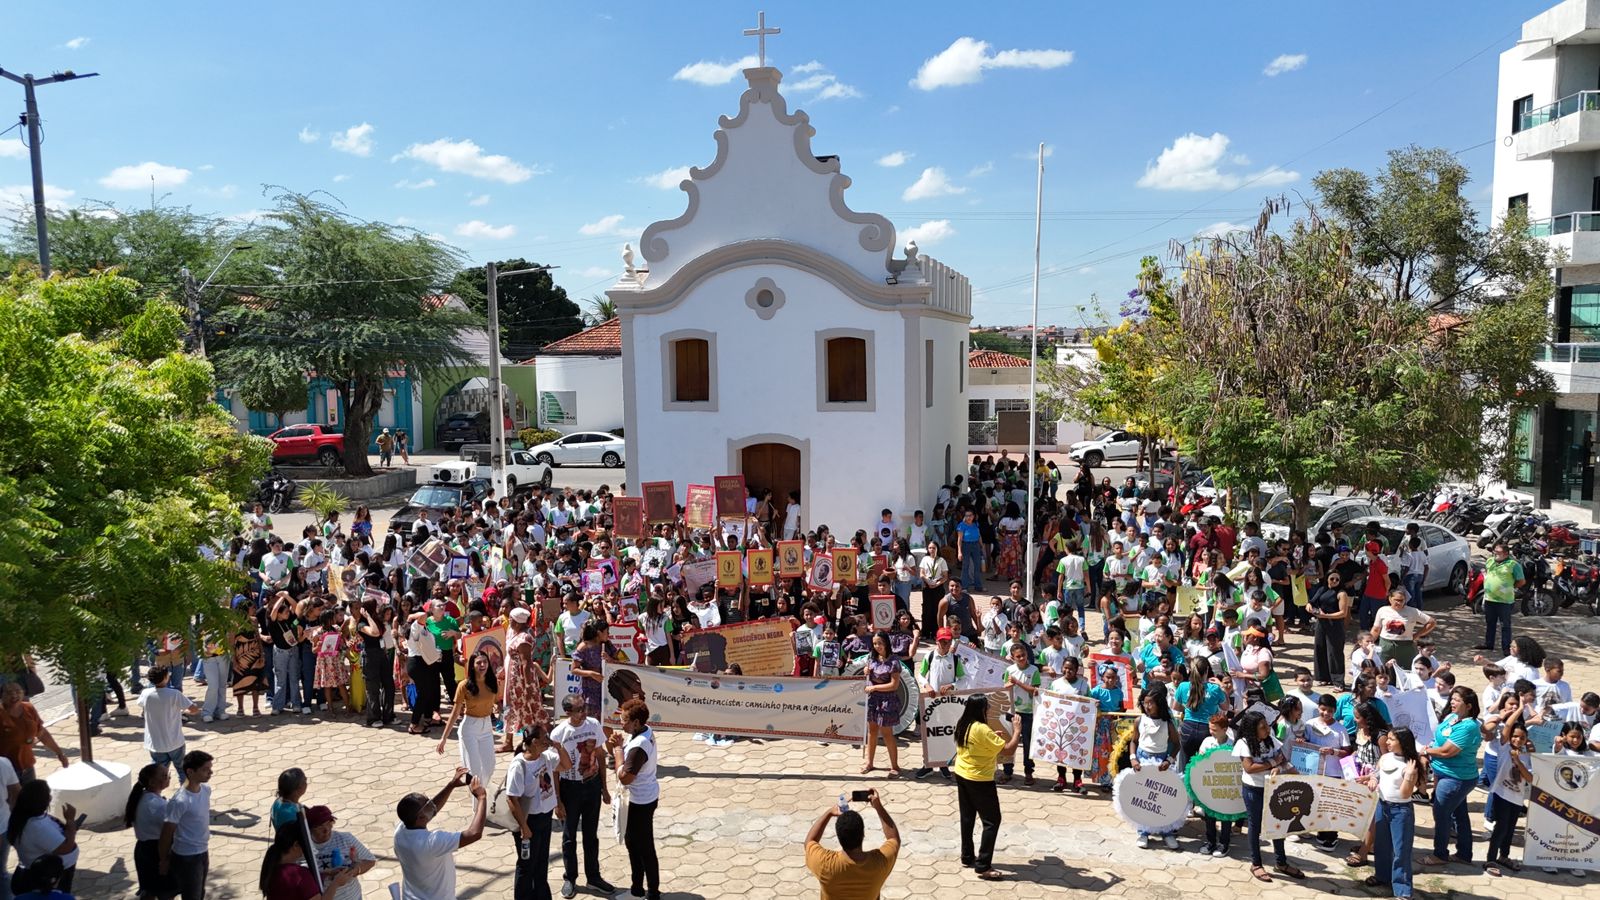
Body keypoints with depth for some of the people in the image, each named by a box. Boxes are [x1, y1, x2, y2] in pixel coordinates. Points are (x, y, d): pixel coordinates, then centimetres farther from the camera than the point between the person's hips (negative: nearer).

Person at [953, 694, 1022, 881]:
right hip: (980, 781, -8)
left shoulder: (962, 725, 1)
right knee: (992, 821, 1)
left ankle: (967, 856, 29)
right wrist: (1017, 730, -12)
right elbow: (1009, 750, -23)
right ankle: (983, 866, 0)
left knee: (967, 817, 19)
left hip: (962, 776, 8)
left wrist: (994, 737, 9)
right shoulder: (982, 730, -25)